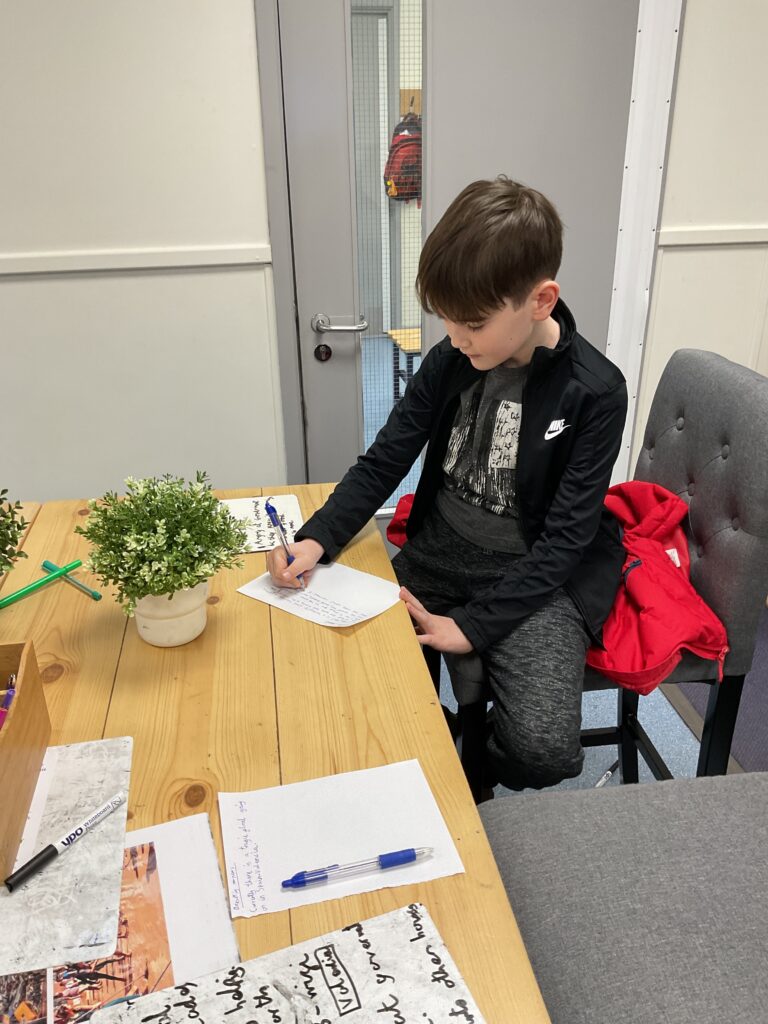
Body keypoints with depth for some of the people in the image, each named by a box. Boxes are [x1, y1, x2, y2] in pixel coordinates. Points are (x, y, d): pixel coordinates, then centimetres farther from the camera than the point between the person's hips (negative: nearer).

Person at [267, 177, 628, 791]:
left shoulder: (595, 392, -14)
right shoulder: (449, 362, -2)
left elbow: (565, 538, -14)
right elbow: (384, 462, 2)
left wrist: (473, 625, -20)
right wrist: (317, 540, -15)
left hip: (534, 578, -4)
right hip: (437, 556, 4)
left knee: (542, 750, -23)